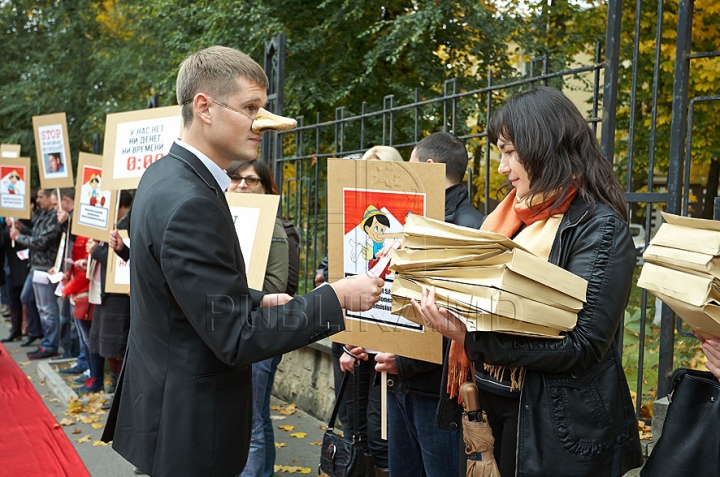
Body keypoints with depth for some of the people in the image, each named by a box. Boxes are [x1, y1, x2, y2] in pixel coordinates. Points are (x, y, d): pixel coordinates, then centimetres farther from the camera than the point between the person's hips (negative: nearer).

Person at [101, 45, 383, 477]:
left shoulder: (166, 174, 4)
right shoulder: (190, 203, -27)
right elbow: (236, 340, -25)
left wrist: (259, 301, 4)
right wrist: (336, 298, -20)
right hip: (190, 422, -10)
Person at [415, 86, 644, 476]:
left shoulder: (598, 227, -15)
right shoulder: (519, 217, 7)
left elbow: (581, 346, -23)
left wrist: (472, 338, -29)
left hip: (559, 429, -7)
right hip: (504, 412, 7)